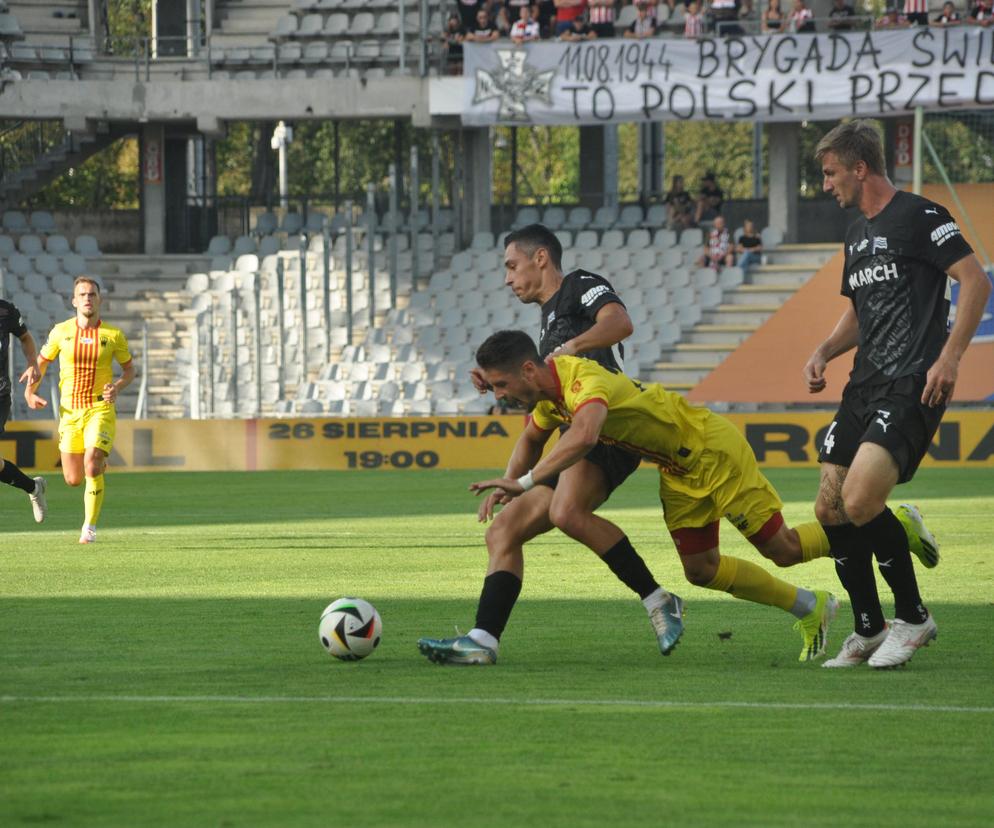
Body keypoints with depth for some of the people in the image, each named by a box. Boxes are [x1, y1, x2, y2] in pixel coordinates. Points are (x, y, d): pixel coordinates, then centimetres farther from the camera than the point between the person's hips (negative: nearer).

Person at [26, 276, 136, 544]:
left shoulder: (113, 335, -3)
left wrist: (117, 387, -11)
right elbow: (42, 362, 15)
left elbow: (129, 369, 10)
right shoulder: (61, 331, 0)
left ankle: (90, 527, -9)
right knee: (73, 479, 3)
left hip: (100, 409, -2)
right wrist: (29, 391, 0)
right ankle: (99, 464, 40)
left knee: (92, 466, -22)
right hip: (70, 410, 2)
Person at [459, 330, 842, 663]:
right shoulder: (549, 391, -5)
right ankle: (810, 609, 21)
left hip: (713, 451, -9)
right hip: (678, 470, 9)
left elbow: (583, 436, -58)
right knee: (700, 570, 7)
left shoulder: (586, 382, -36)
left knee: (782, 548, -2)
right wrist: (507, 486, 0)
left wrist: (524, 482, -54)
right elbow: (531, 439, 17)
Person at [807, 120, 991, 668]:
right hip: (865, 386, 9)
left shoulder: (918, 217, -7)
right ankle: (868, 631, 16)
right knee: (830, 509, 3)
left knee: (860, 501, -22)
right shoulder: (857, 233, 20)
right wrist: (824, 352, 11)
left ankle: (913, 618, -5)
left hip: (913, 386, -9)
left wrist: (949, 356, -20)